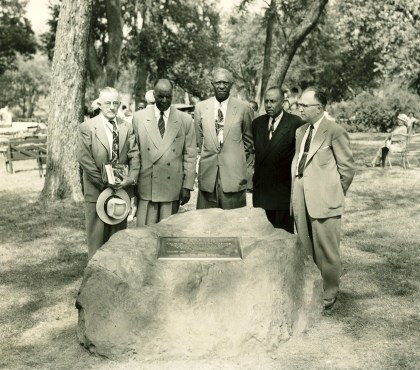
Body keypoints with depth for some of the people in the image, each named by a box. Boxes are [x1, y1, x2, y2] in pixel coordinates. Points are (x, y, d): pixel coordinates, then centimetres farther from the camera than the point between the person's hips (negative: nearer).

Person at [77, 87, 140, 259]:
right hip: (96, 191, -3)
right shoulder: (86, 127, -4)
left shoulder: (127, 128, 8)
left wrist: (130, 178, -13)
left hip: (121, 189, 4)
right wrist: (104, 183, -14)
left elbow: (134, 155, 3)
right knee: (97, 236, 2)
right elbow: (84, 159, -10)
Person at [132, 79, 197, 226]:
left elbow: (190, 155, 4)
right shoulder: (139, 117, 5)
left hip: (173, 187, 0)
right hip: (146, 186, 0)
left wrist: (187, 186, 0)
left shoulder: (185, 120, 4)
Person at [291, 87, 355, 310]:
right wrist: (296, 189, 11)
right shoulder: (300, 131, 13)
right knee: (305, 249, 15)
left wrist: (335, 193, 0)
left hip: (324, 201, -7)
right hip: (302, 200, 7)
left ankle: (329, 296, 18)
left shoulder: (335, 132, -11)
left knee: (326, 251, 2)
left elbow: (347, 168, -7)